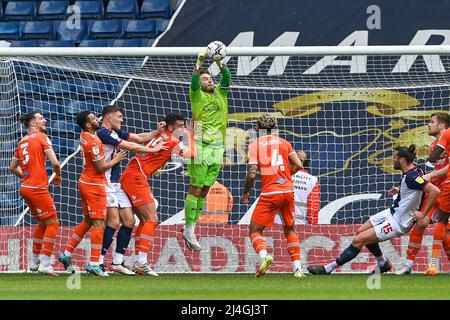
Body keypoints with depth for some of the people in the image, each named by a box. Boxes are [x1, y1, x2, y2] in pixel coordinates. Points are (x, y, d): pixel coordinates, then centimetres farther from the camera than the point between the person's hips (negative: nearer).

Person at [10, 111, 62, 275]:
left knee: (42, 223, 22)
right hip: (38, 189, -8)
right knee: (53, 223, -1)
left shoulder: (22, 141, 13)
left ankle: (34, 261, 24)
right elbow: (54, 162, -15)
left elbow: (13, 167, 21)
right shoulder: (41, 137, -8)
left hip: (25, 187, 8)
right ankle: (45, 264, -8)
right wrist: (58, 176, 3)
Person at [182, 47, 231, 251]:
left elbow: (226, 79, -1)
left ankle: (190, 229, 15)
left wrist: (220, 63, -19)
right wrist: (200, 61, -31)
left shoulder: (220, 93, 14)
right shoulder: (197, 95, 2)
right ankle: (189, 229, -1)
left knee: (204, 191, 8)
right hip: (201, 148, -5)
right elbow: (194, 80, -16)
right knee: (196, 189, -5)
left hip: (218, 148, 5)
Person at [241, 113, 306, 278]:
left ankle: (263, 255, -24)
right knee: (290, 229, 18)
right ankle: (297, 268, 9)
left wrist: (246, 192, 6)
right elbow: (298, 165, 3)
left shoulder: (254, 145, -2)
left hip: (269, 194, -4)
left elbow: (252, 174, -10)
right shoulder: (283, 142, 9)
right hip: (288, 191, 4)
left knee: (255, 230, 5)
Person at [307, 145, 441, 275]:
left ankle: (329, 268, 0)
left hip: (398, 224, -10)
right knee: (361, 231, 17)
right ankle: (383, 264, 31)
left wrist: (423, 213, -26)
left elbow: (435, 191, -35)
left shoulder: (412, 177, -27)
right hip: (392, 213, 10)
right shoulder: (412, 170, 1)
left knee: (359, 240, -10)